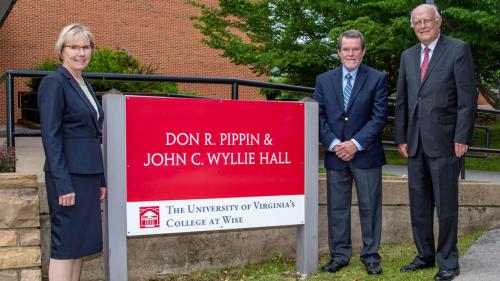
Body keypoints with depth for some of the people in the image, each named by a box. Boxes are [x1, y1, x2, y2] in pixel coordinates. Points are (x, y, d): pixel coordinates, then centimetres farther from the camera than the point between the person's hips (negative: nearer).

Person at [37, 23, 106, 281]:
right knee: (65, 245, -3)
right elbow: (50, 136, -14)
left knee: (80, 244, 11)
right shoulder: (53, 83, -8)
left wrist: (101, 180, 15)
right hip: (68, 175, -8)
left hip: (89, 174, 8)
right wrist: (63, 184, -19)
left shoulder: (84, 85, 16)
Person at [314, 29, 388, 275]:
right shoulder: (324, 80, 7)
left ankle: (371, 256, 15)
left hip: (366, 154, -2)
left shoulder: (377, 79, 0)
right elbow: (320, 116, 4)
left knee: (369, 207, 4)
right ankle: (339, 255, 18)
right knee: (337, 207, 8)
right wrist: (333, 144, -10)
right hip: (335, 154, 2)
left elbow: (379, 117, -6)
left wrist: (356, 144, -14)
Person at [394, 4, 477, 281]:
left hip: (444, 142, -5)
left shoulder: (458, 50, -2)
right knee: (418, 204, 11)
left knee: (446, 205, 2)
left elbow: (468, 97, -7)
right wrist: (401, 137, 8)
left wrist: (462, 138, -12)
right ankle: (425, 255, 25)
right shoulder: (408, 56, 14)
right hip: (415, 143, 5)